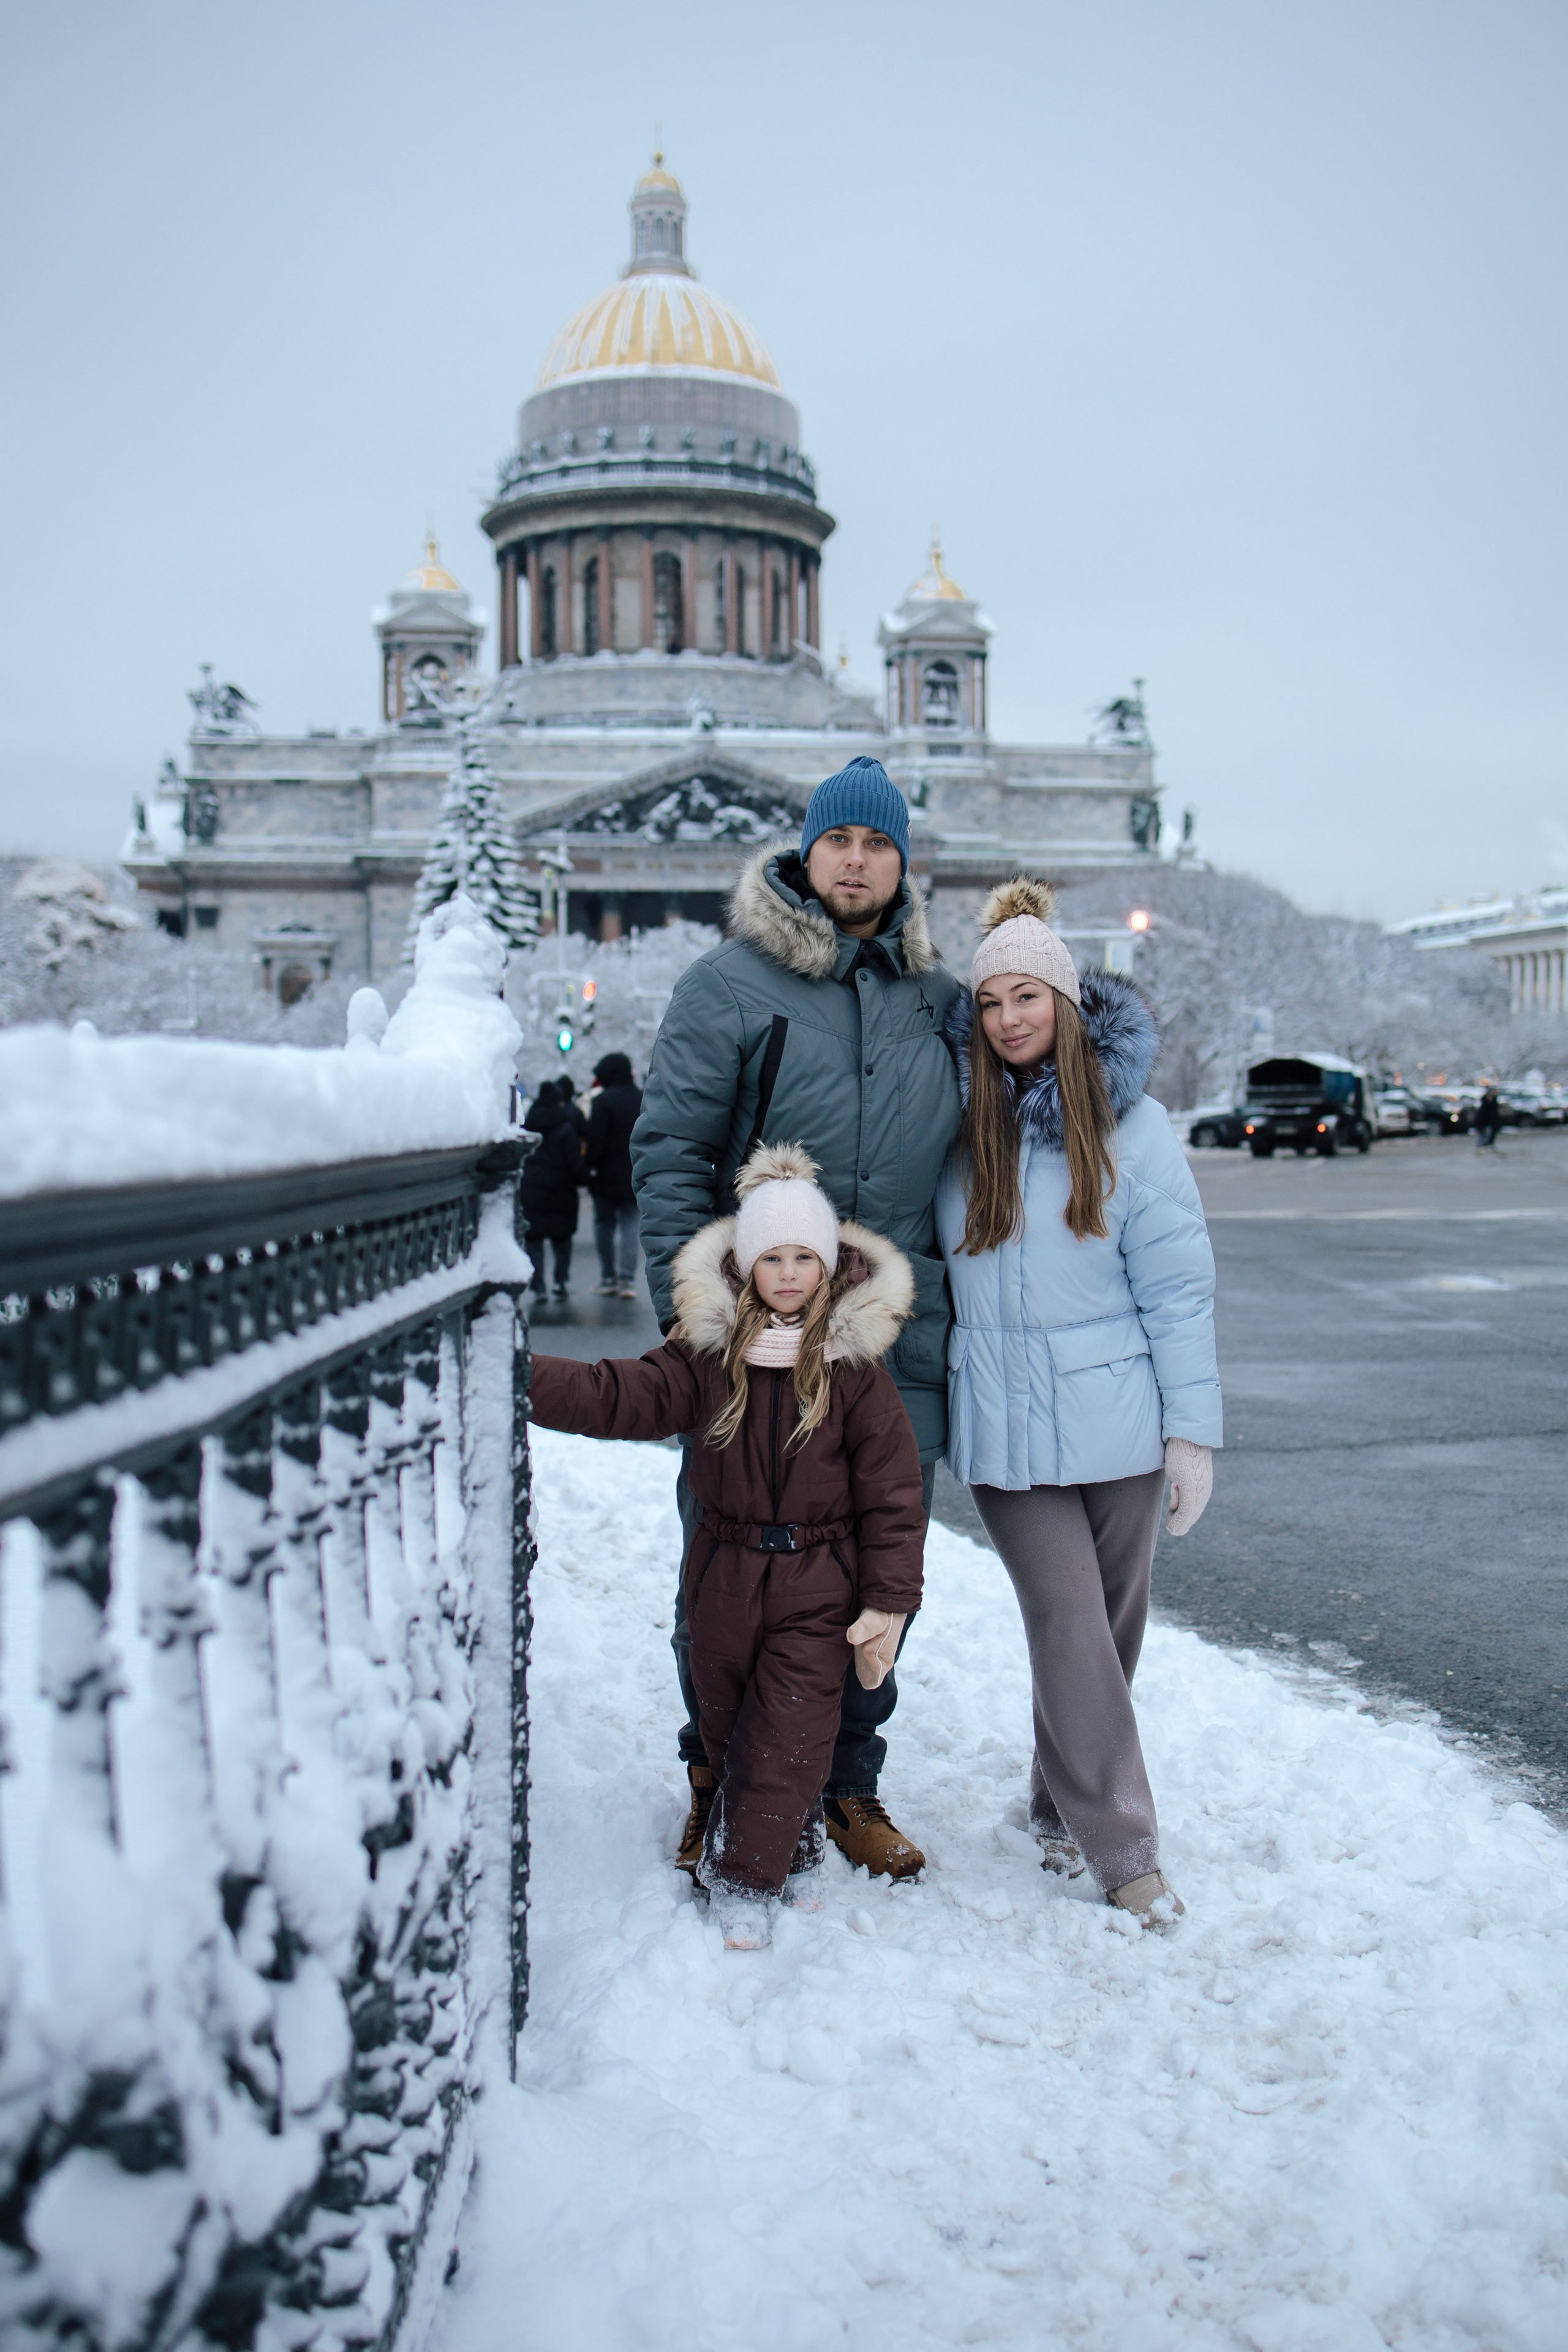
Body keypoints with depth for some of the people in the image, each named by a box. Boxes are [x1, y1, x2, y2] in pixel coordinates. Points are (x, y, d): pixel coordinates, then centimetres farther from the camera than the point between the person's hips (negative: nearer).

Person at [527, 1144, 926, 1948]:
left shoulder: (853, 1363, -8)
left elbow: (891, 1488, -5)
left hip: (818, 1588, -3)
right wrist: (517, 1375, -28)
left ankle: (743, 1878, 13)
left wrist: (888, 1601, -8)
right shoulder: (709, 1352, -3)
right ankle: (792, 1839, 39)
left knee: (790, 1736, -3)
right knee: (726, 1726, 16)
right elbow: (616, 1395, -13)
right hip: (724, 1577, 3)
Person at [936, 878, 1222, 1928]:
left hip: (1116, 1417, 0)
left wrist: (1192, 1428, -5)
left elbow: (1179, 1282, -2)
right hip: (1006, 1427, 0)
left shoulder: (1130, 1124, -2)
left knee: (1113, 1622, 10)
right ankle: (1122, 1846, 7)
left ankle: (1063, 1805, 31)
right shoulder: (959, 1126, 3)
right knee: (1069, 1625, -4)